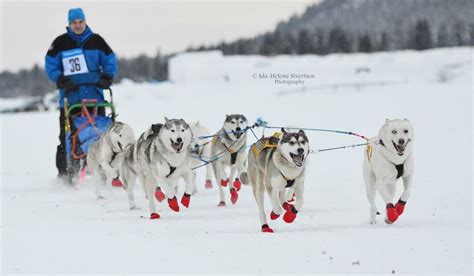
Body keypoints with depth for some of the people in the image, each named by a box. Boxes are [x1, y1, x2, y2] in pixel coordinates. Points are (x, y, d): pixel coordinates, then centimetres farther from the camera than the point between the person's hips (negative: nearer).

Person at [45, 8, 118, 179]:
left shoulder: (96, 41, 9)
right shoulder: (60, 43, 7)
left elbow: (110, 61, 12)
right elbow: (51, 65, 7)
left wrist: (106, 78, -4)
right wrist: (61, 80, -7)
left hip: (94, 94, 1)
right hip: (69, 96, -1)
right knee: (67, 137, -3)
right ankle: (63, 172, 5)